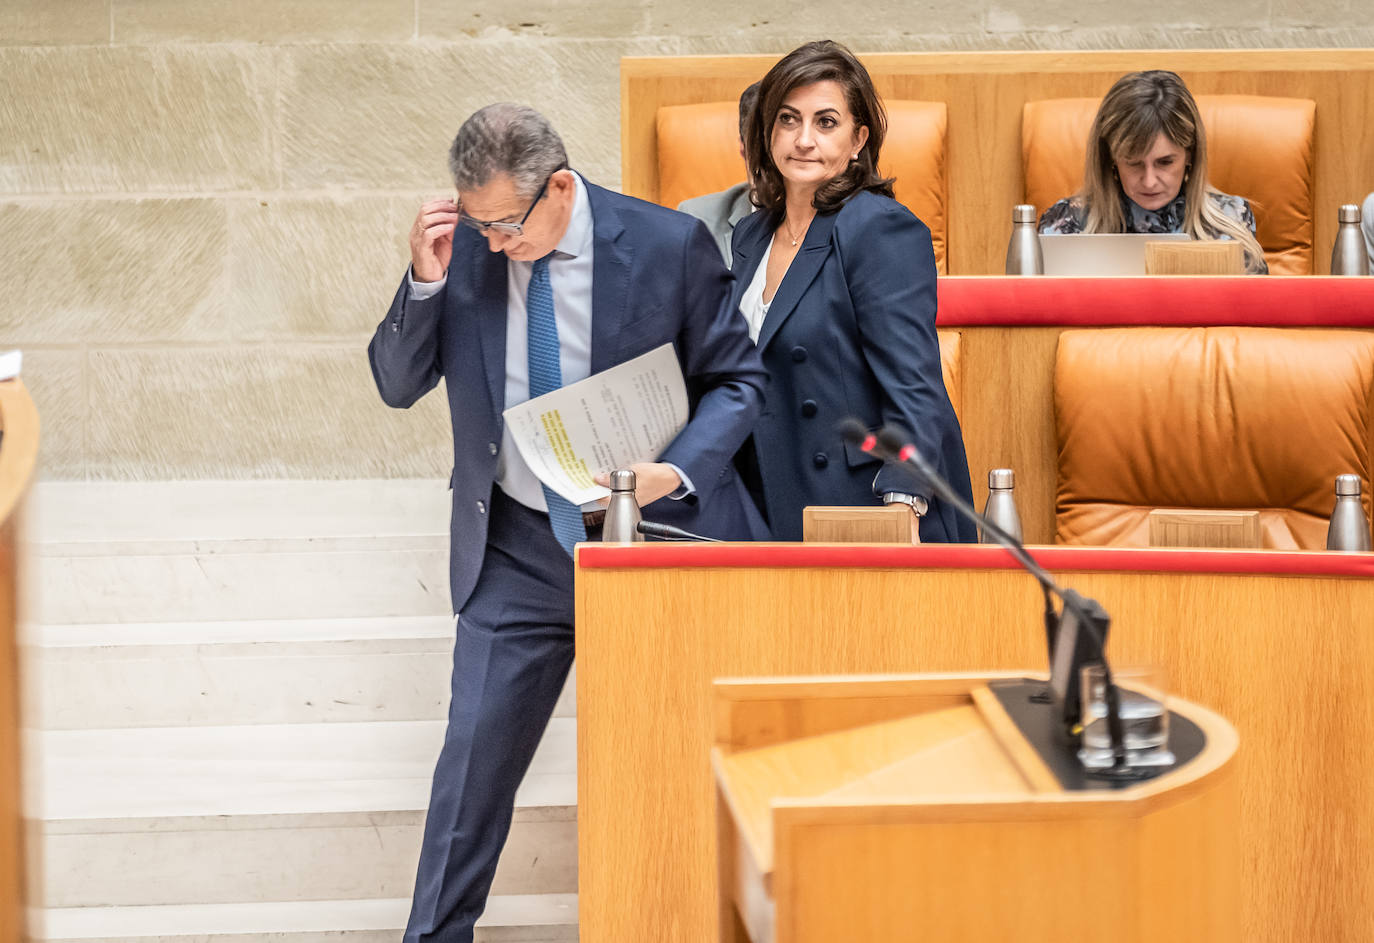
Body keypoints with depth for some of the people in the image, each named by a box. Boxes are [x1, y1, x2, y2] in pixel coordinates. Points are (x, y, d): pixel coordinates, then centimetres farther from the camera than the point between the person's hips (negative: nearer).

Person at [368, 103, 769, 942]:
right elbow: (397, 384, 0)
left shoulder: (669, 245, -12)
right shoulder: (461, 247, -6)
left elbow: (738, 379, -3)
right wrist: (425, 281, -17)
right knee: (477, 755, 1)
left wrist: (673, 474, -20)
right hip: (518, 550, 1)